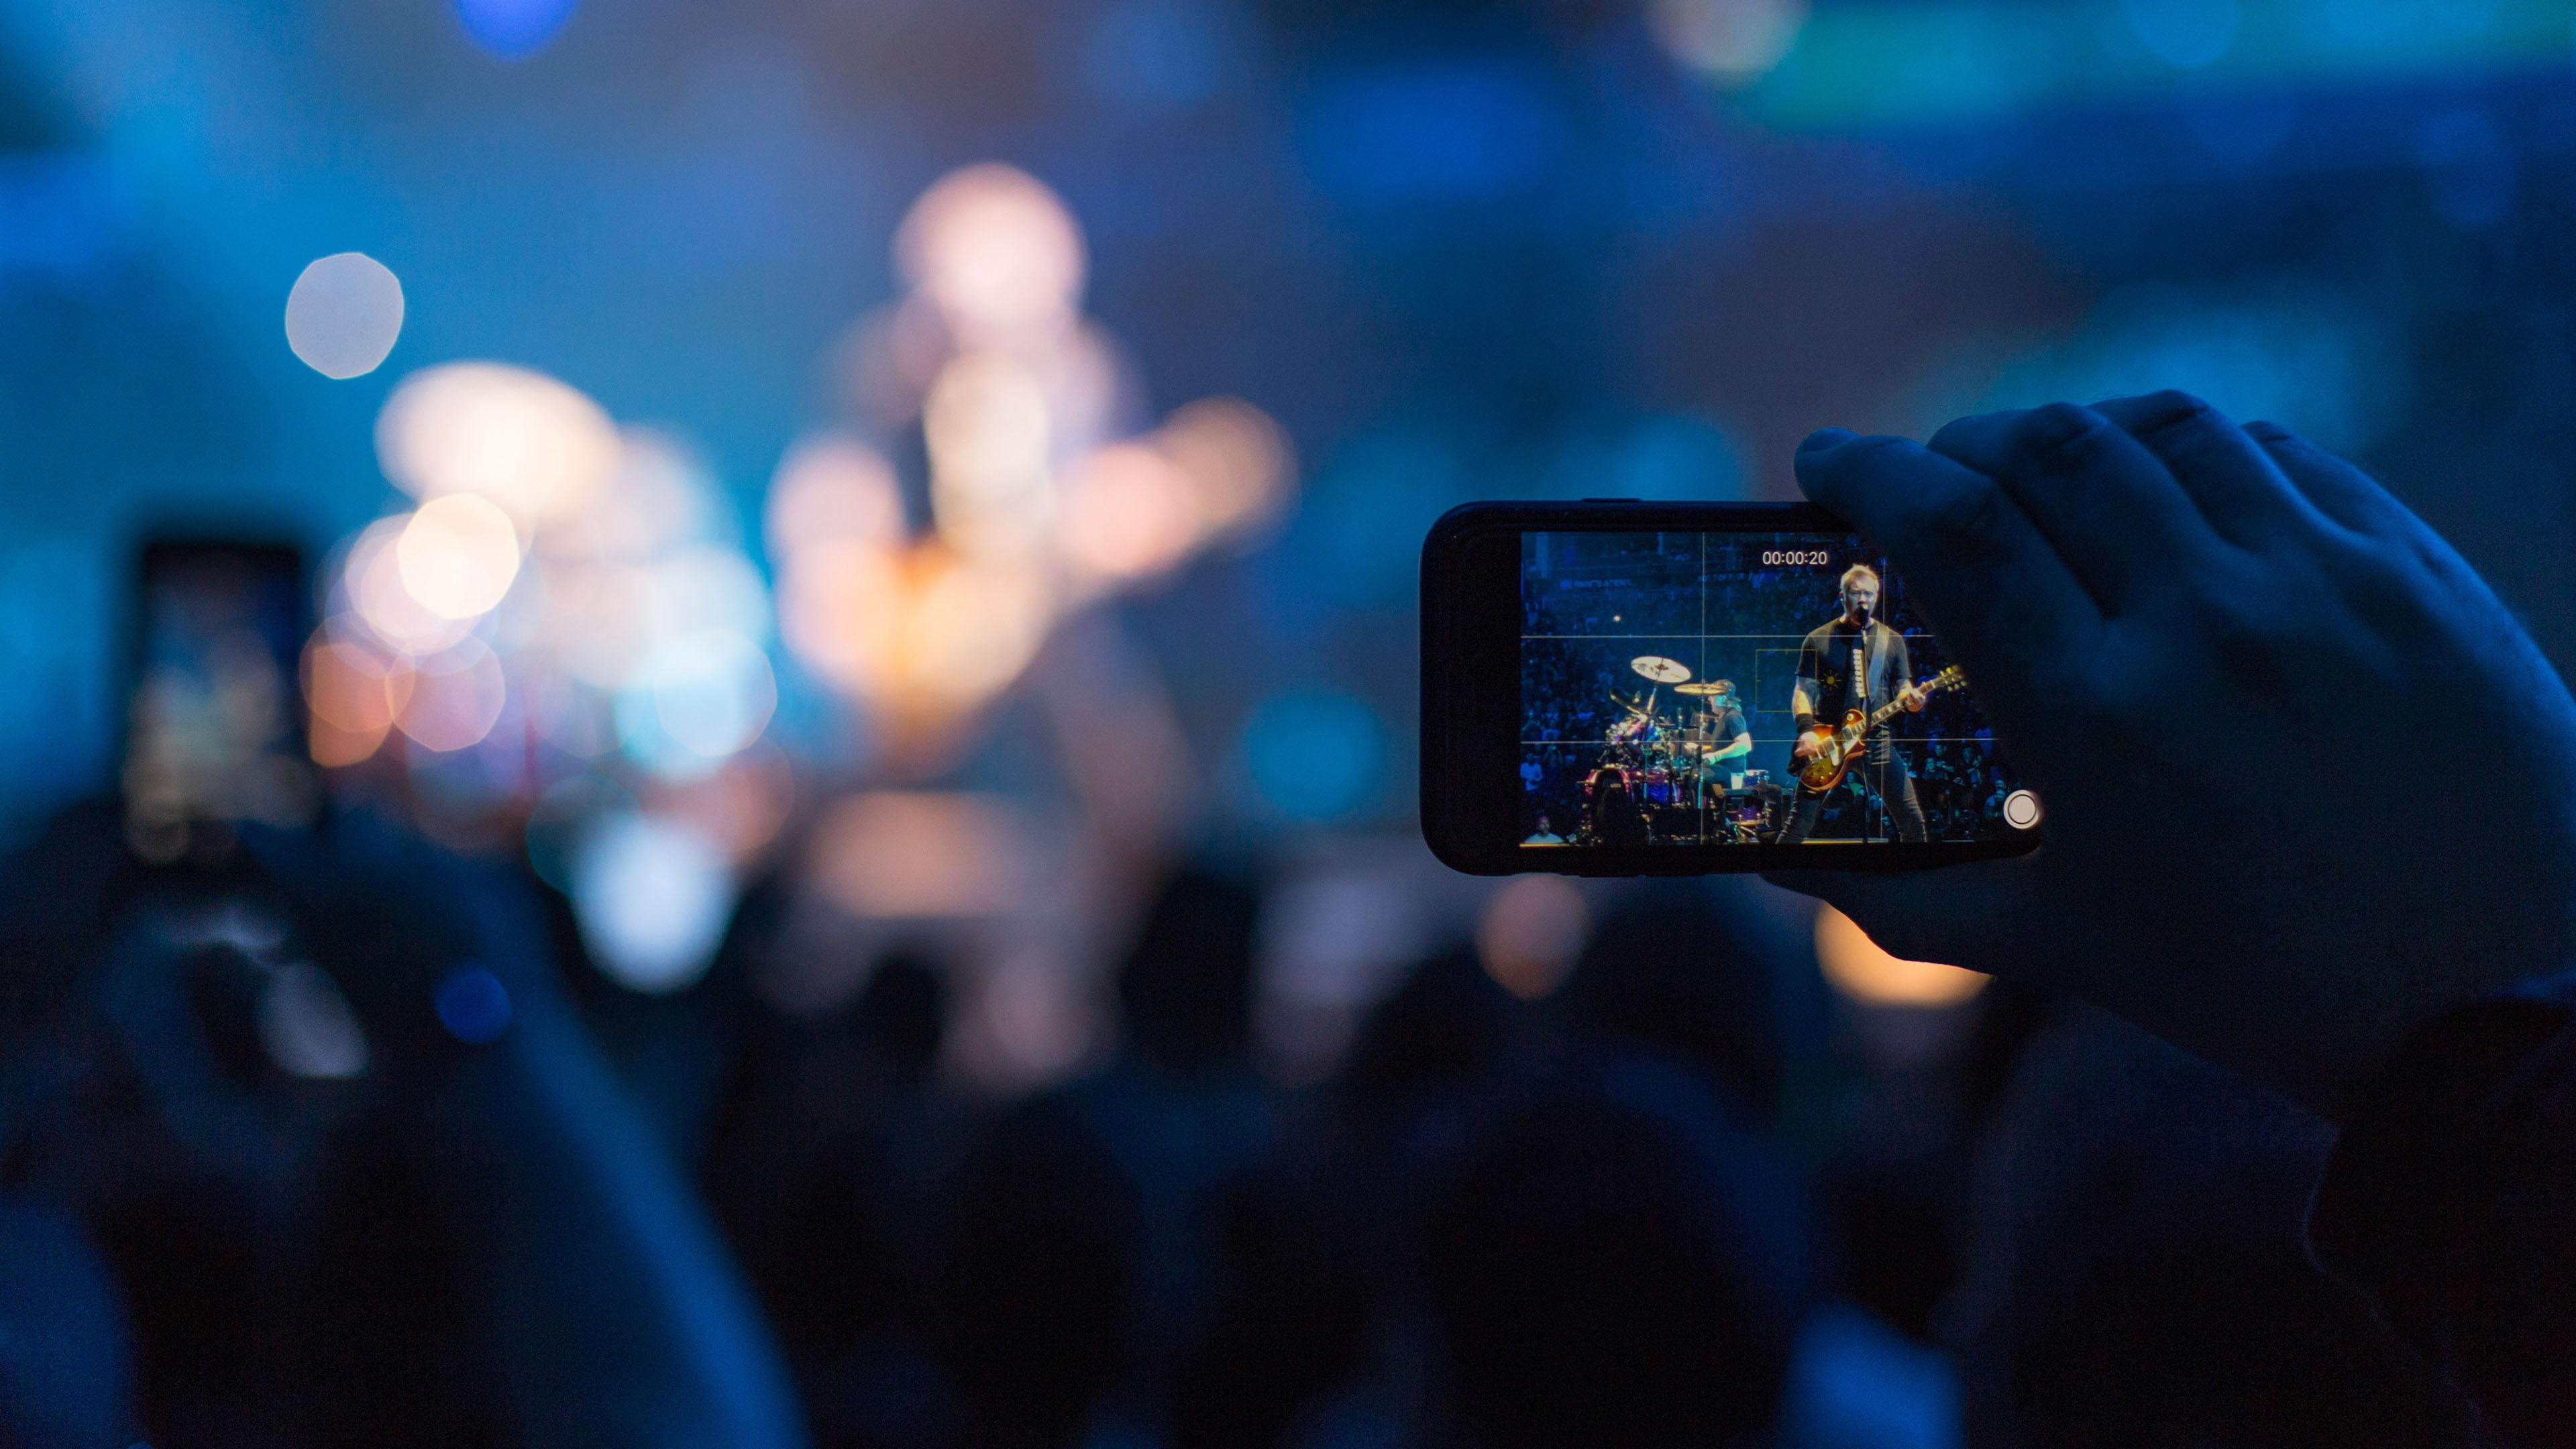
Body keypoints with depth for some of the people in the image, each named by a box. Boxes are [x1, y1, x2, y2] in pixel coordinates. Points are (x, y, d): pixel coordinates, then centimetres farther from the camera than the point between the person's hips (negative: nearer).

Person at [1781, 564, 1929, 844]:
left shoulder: (1891, 640, 11)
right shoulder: (1819, 639, 5)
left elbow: (1903, 687, 13)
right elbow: (1803, 690, 2)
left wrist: (1911, 699, -12)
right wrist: (1806, 731, -15)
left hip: (1877, 742, 2)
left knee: (1911, 820, -5)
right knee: (1799, 823, -7)